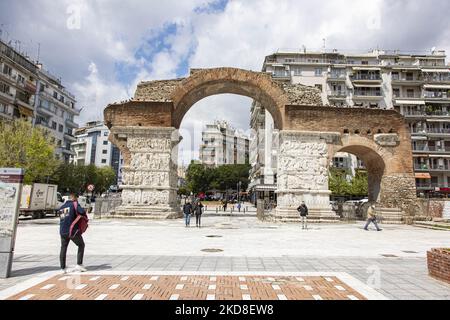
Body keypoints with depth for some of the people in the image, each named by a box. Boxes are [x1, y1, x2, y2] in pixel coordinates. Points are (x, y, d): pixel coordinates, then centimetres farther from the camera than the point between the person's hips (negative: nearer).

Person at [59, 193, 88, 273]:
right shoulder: (75, 204, -3)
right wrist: (85, 218, 1)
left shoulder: (62, 207, 17)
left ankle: (63, 268, 18)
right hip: (72, 230, -6)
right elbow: (82, 212, -19)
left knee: (63, 249, 16)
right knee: (81, 245, 11)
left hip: (63, 231, 6)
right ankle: (79, 265, 8)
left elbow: (62, 218, 22)